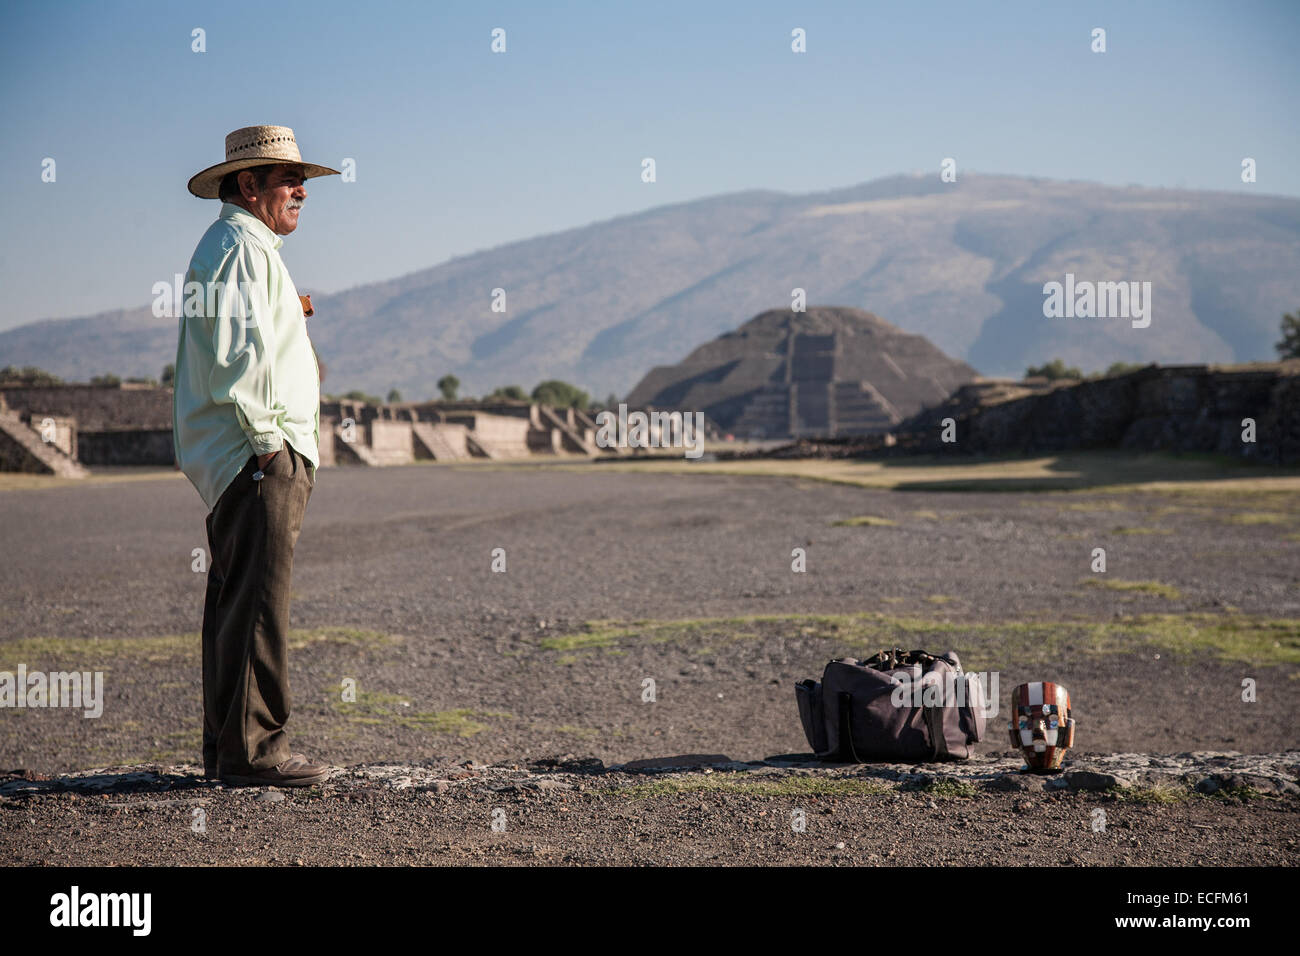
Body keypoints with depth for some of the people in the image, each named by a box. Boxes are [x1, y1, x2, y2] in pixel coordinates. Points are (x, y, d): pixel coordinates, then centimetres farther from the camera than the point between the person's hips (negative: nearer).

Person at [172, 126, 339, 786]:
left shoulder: (247, 246, 24)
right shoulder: (240, 246, -11)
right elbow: (235, 353, -20)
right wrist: (265, 439, -18)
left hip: (236, 458, 11)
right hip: (259, 456, -11)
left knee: (234, 601, 11)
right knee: (258, 602, -11)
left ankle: (227, 747, 16)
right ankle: (253, 750, -10)